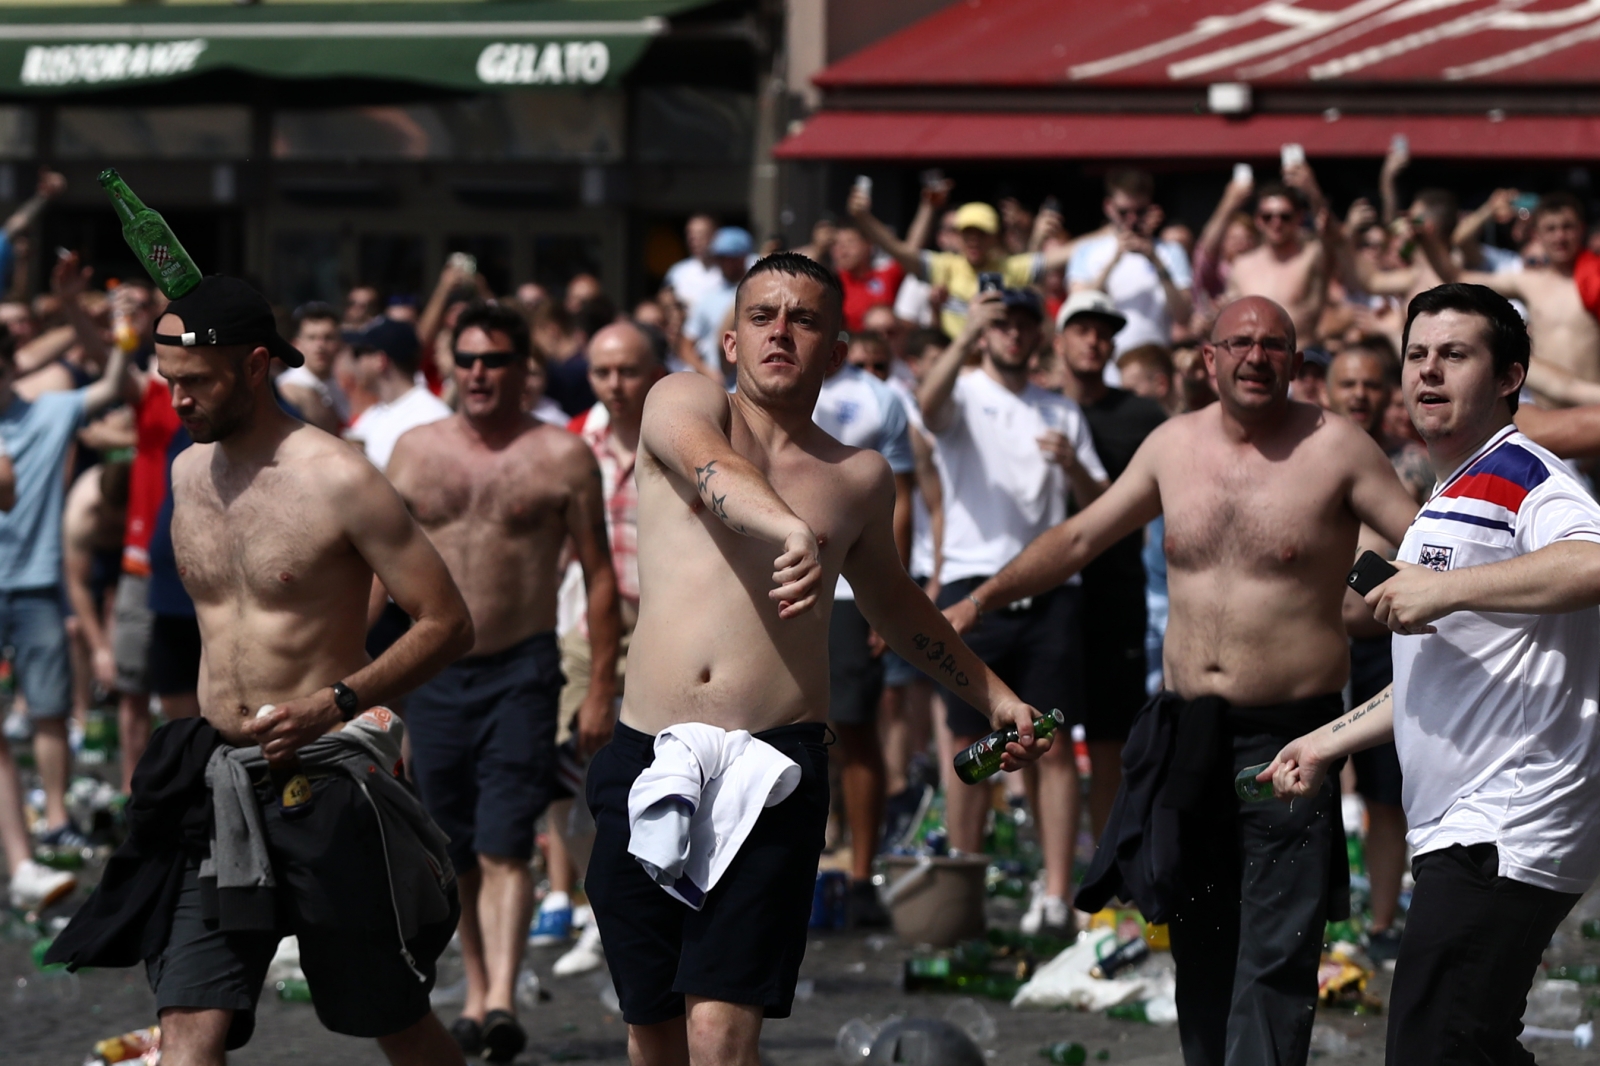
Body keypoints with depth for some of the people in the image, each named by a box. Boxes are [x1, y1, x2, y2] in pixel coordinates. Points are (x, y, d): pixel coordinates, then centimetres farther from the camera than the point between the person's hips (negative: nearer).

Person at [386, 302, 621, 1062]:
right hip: (432, 671, 4)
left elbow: (599, 577, 0)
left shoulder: (562, 457, -1)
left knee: (504, 845, -13)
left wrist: (601, 689, -5)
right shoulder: (416, 450, 8)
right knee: (456, 851, 10)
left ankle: (502, 1000, -22)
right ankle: (476, 992, 21)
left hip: (521, 669, -4)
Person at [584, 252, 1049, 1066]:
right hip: (646, 757, 1)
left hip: (775, 764, -1)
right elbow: (712, 465, -19)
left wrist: (993, 695, 40)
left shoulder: (858, 479, 14)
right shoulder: (683, 402, 6)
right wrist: (793, 531, -40)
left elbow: (889, 598, 35)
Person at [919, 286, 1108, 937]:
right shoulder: (964, 397, 7)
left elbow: (1100, 506, 14)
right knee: (969, 743, 0)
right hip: (973, 584, -2)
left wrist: (1072, 465, -5)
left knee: (1054, 745, -4)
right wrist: (966, 337, -29)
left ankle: (1056, 895, -5)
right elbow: (929, 403, -19)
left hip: (1048, 587, 2)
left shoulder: (1063, 414, 18)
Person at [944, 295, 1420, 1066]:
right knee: (1199, 952, 11)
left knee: (1273, 960, -10)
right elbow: (1079, 538, 19)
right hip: (1187, 736, 5)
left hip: (1289, 738, -5)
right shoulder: (1175, 445, 9)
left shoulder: (1335, 448, -5)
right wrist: (978, 602, 16)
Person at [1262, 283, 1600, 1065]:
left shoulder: (1521, 476, -10)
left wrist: (1445, 589, -27)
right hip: (1463, 833, 11)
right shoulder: (1450, 497, 24)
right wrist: (1329, 743, 33)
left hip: (1506, 837, -11)